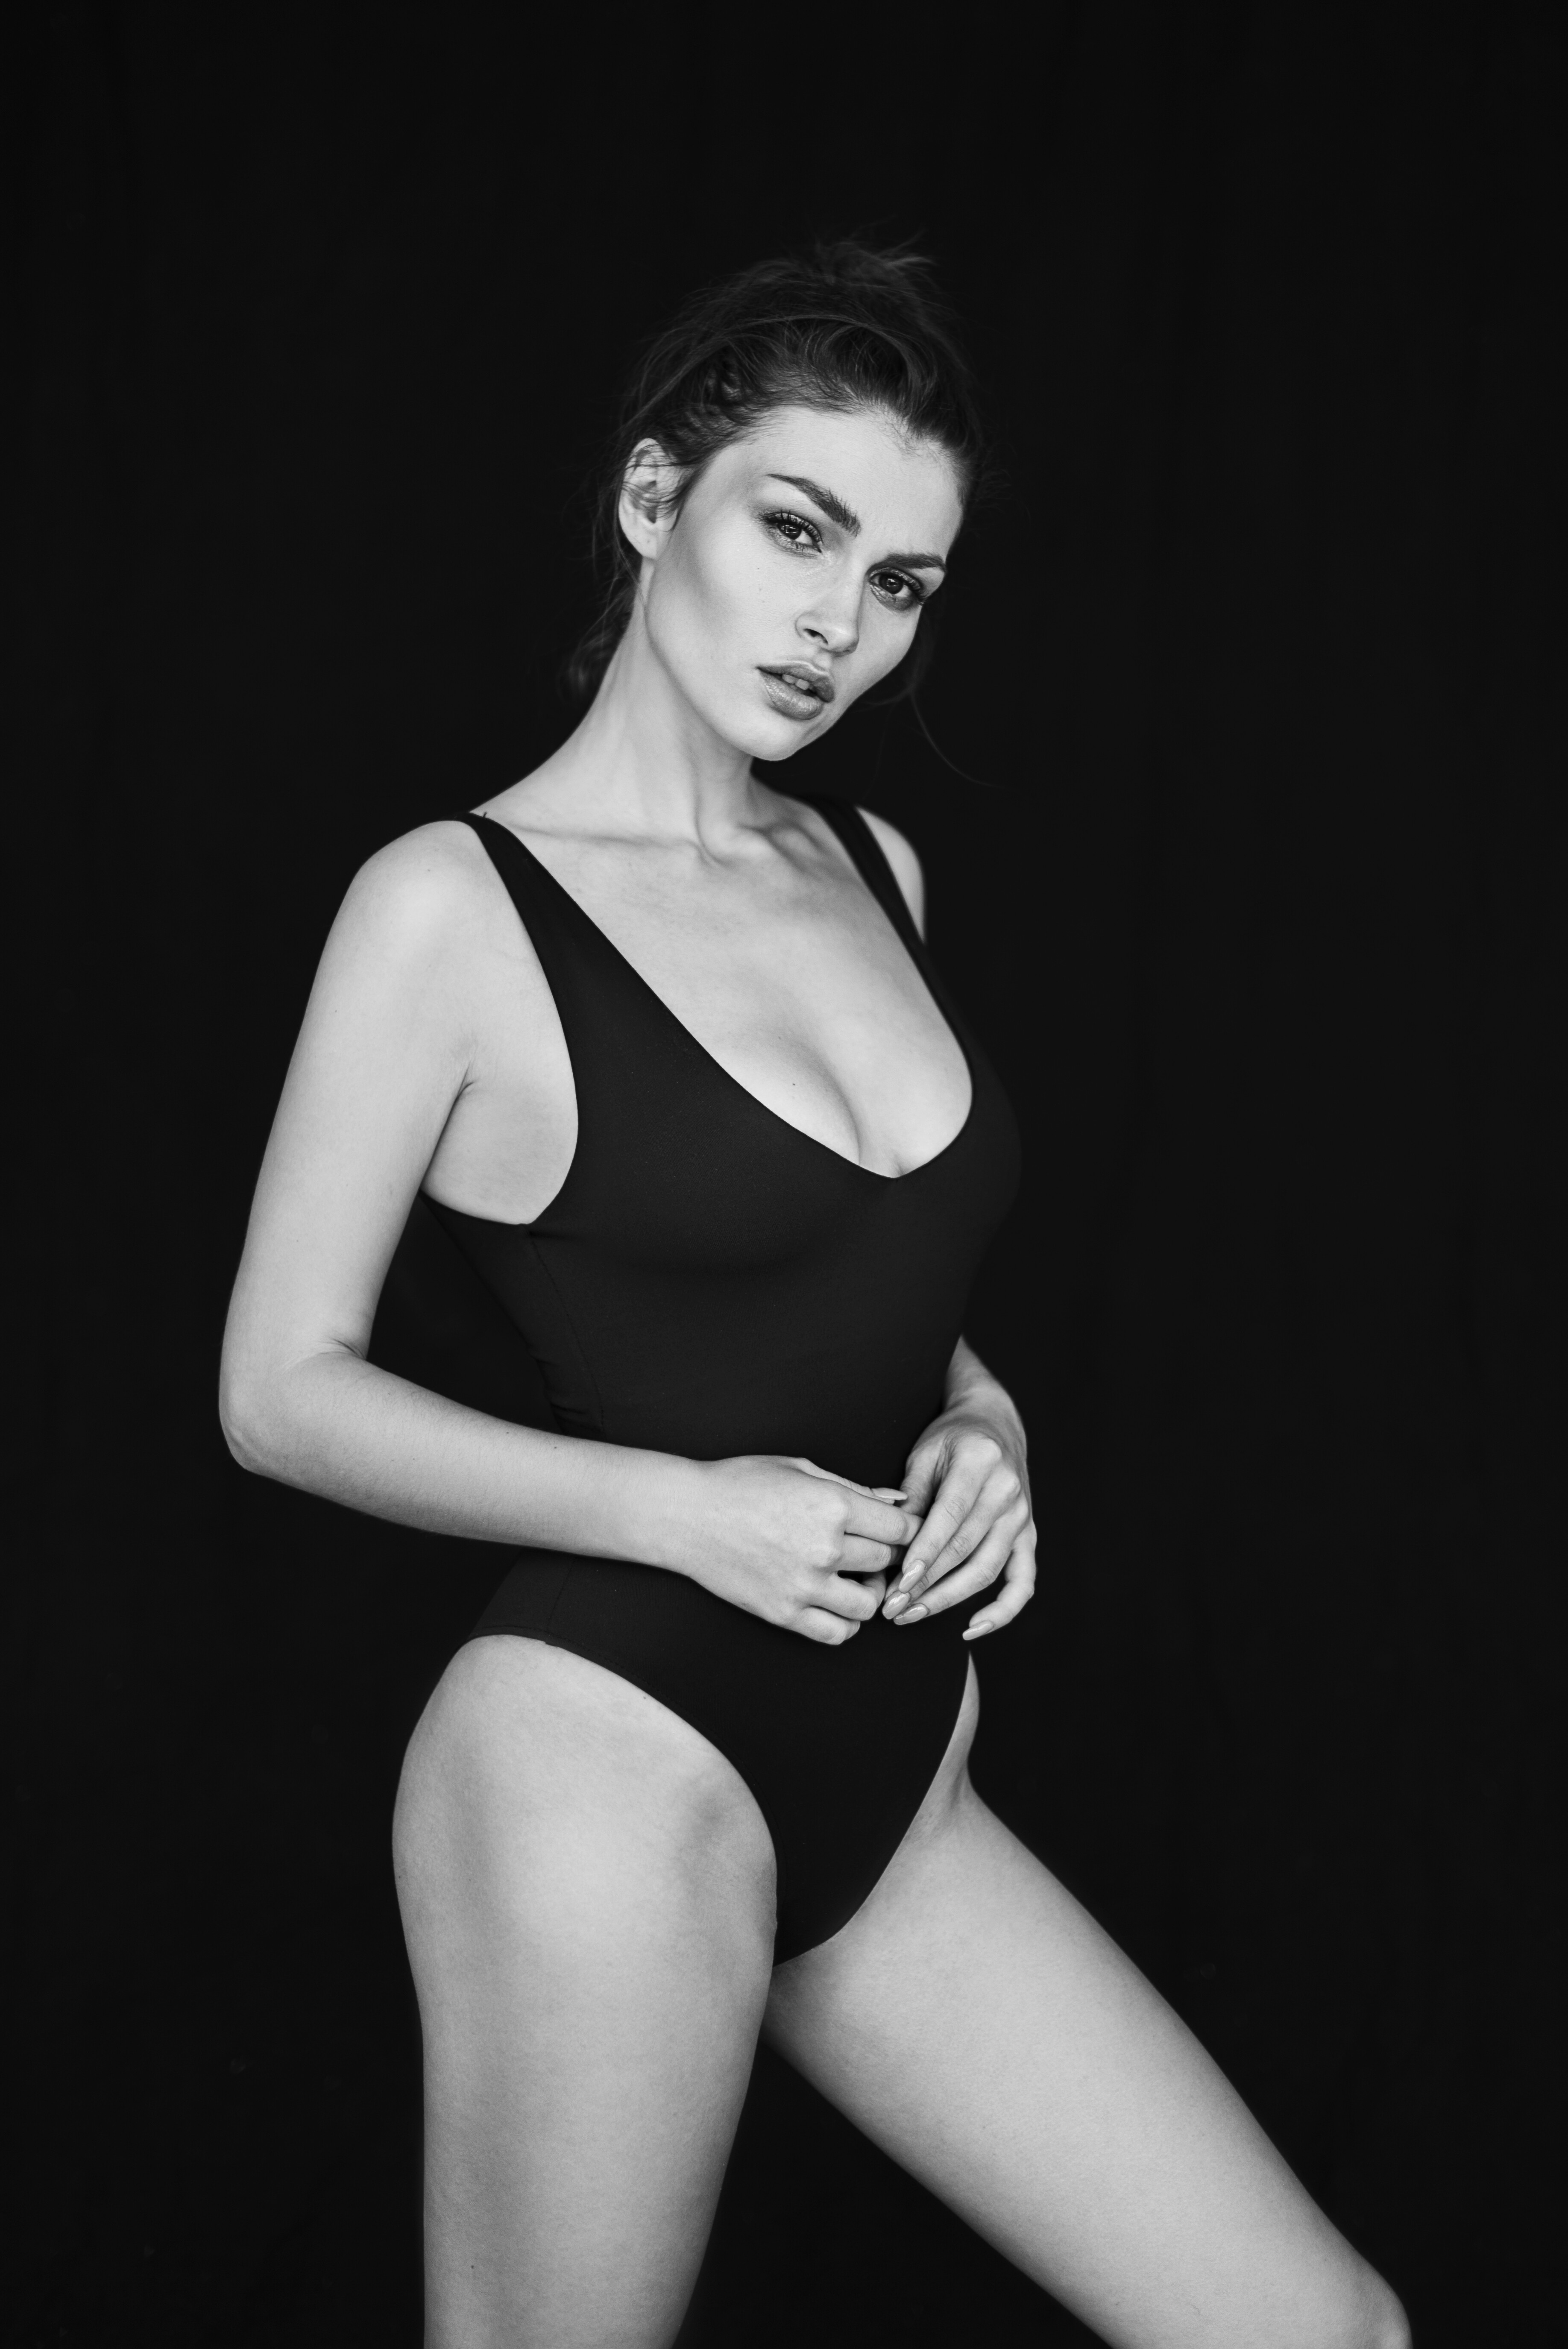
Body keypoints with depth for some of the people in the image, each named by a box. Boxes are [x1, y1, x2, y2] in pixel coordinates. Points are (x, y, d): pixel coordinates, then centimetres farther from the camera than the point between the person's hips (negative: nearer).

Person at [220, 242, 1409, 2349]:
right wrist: (681, 1508, -18)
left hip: (887, 1779, 7)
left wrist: (980, 1429, 1)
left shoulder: (871, 869, 10)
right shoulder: (452, 906, -9)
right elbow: (283, 1390, -7)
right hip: (610, 1759, -6)